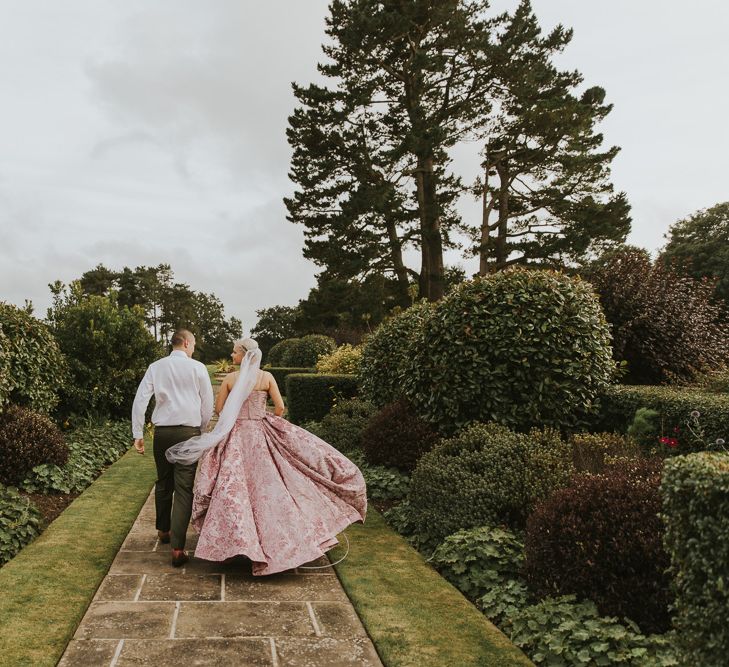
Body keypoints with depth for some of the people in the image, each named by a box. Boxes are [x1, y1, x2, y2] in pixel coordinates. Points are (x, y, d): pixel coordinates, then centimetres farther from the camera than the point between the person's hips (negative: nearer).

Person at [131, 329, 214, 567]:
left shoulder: (155, 367, 4)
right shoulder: (197, 368, -2)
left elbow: (140, 400, 0)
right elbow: (208, 405, 3)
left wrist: (138, 434, 4)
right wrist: (200, 428, 18)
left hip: (162, 432, 3)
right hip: (189, 431, -3)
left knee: (163, 483, 21)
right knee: (184, 489, -3)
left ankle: (163, 530, 39)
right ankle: (177, 548, -8)